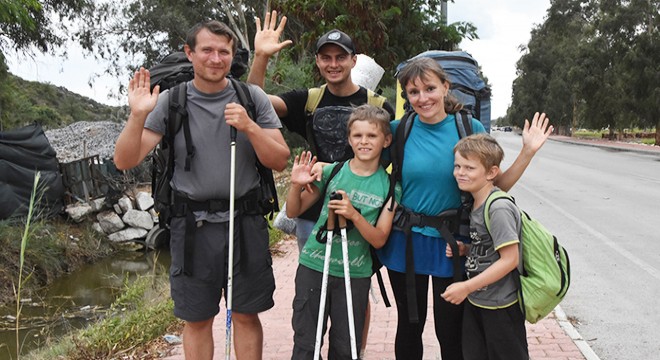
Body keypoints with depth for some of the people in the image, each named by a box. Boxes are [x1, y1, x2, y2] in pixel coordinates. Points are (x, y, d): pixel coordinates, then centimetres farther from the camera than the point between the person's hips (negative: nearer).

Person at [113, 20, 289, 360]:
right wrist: (137, 115, -21)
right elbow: (125, 161, -6)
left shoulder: (253, 97, 1)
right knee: (197, 319, 14)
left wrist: (250, 127, -18)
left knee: (246, 316, 12)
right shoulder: (170, 102, -2)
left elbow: (280, 161, -3)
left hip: (245, 223, 0)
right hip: (193, 225, 0)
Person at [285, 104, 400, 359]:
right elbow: (293, 212, 3)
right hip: (314, 266, 0)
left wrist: (354, 215, -23)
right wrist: (296, 185, -17)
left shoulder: (389, 186, -3)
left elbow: (379, 240, -7)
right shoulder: (333, 171, -3)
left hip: (355, 274, 0)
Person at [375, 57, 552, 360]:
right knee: (409, 325, 18)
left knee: (450, 331, 11)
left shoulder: (470, 128, -7)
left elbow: (497, 185, -2)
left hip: (451, 244, -1)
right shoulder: (398, 129, -6)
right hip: (405, 242, 1)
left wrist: (528, 151, -14)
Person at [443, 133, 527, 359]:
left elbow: (510, 259, -24)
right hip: (475, 301, 9)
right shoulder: (476, 204, 5)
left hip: (500, 307, -8)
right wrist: (463, 249, -3)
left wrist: (466, 287, -23)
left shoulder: (499, 208, -22)